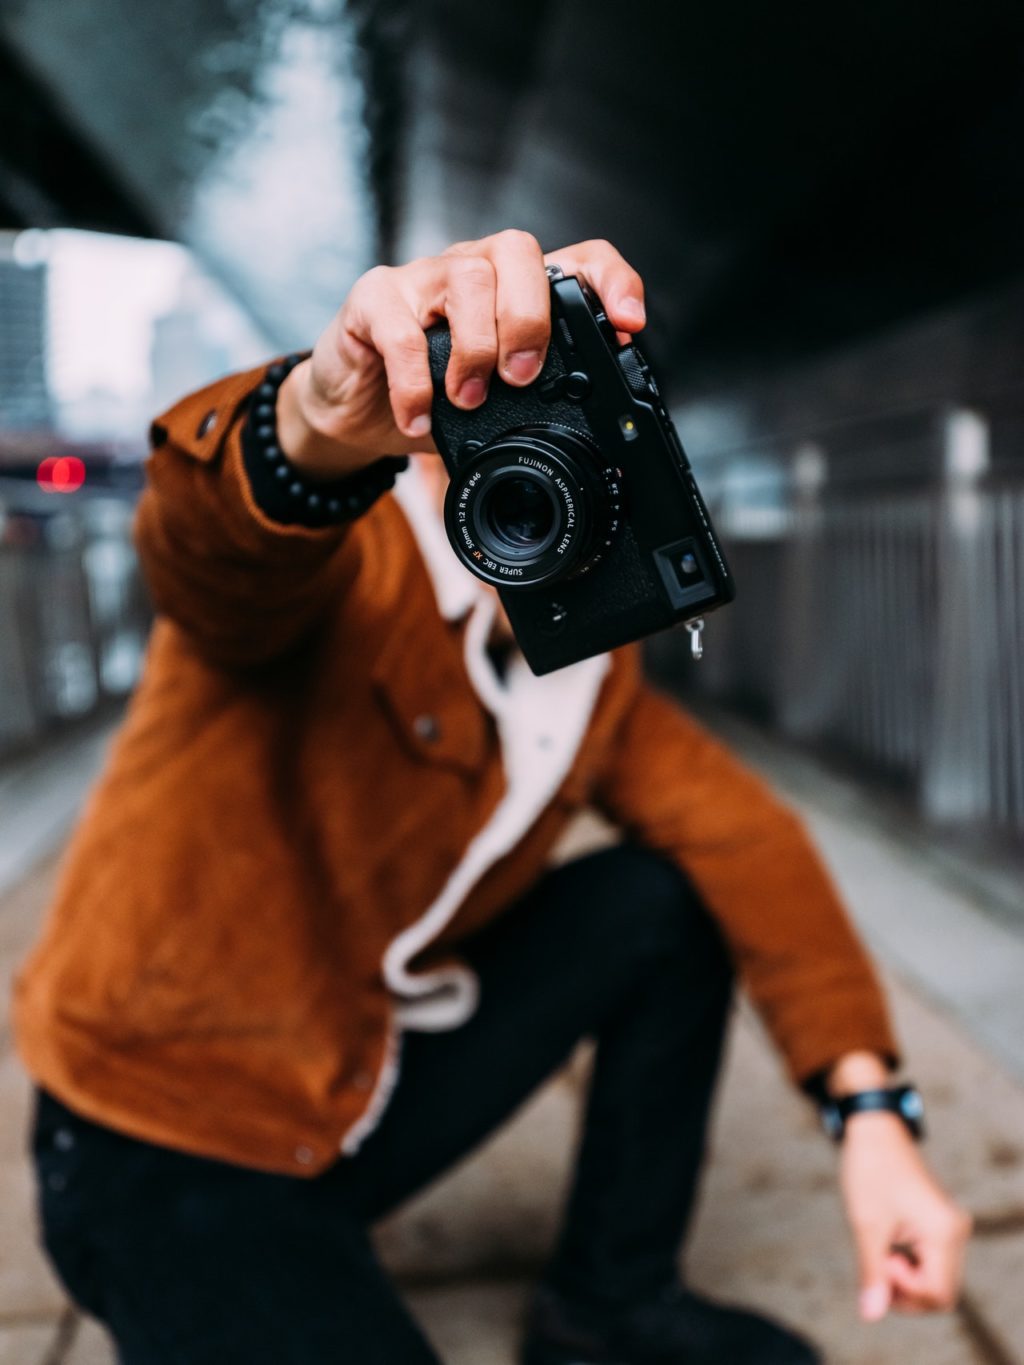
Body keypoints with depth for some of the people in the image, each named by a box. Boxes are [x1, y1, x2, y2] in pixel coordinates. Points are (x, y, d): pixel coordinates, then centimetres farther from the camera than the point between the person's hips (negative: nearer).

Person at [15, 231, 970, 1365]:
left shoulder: (586, 663, 2)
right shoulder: (346, 569, -18)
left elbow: (741, 833, -5)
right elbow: (211, 542, -42)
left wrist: (870, 1108, -16)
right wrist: (320, 421, -65)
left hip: (378, 1079, 7)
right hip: (173, 1142, -7)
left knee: (672, 900, -3)